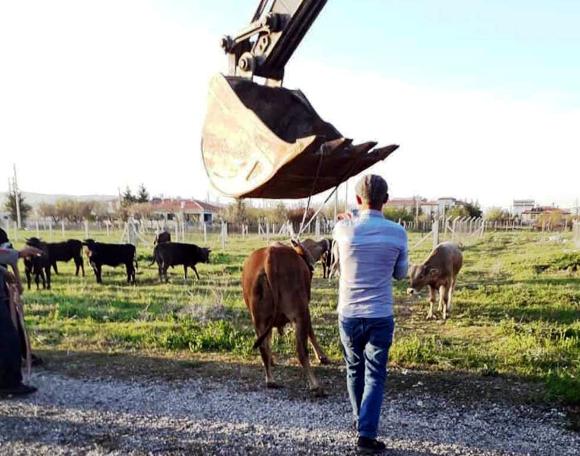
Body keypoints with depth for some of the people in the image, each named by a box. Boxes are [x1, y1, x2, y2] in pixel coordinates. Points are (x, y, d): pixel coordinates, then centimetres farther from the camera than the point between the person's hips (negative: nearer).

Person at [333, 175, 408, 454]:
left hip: (349, 315, 2)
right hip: (380, 317, -1)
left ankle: (361, 420, 38)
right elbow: (401, 274, 5)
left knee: (354, 370, 21)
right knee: (375, 376, 8)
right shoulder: (397, 233, -8)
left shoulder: (344, 229, -8)